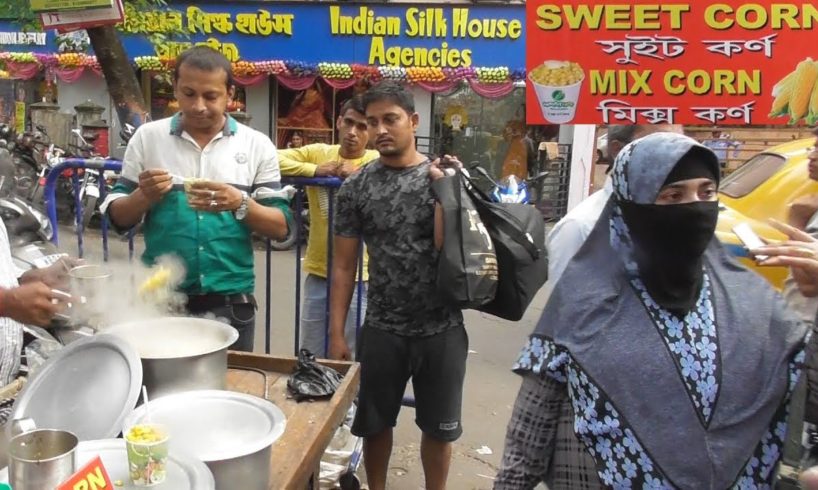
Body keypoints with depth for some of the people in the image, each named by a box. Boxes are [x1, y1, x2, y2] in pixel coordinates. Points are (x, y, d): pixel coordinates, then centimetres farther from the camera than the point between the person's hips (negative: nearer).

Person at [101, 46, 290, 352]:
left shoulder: (257, 145, 0)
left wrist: (240, 204, -20)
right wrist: (143, 196, -15)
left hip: (230, 303, 0)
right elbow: (118, 218, 5)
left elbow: (280, 227, -2)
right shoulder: (147, 137, 2)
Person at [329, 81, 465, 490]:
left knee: (438, 427, 15)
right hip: (381, 330, 1)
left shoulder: (445, 177, -2)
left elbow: (446, 245, -14)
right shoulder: (355, 188, 0)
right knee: (375, 424, 15)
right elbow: (344, 266, 1)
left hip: (441, 329, -1)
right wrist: (337, 333, -2)